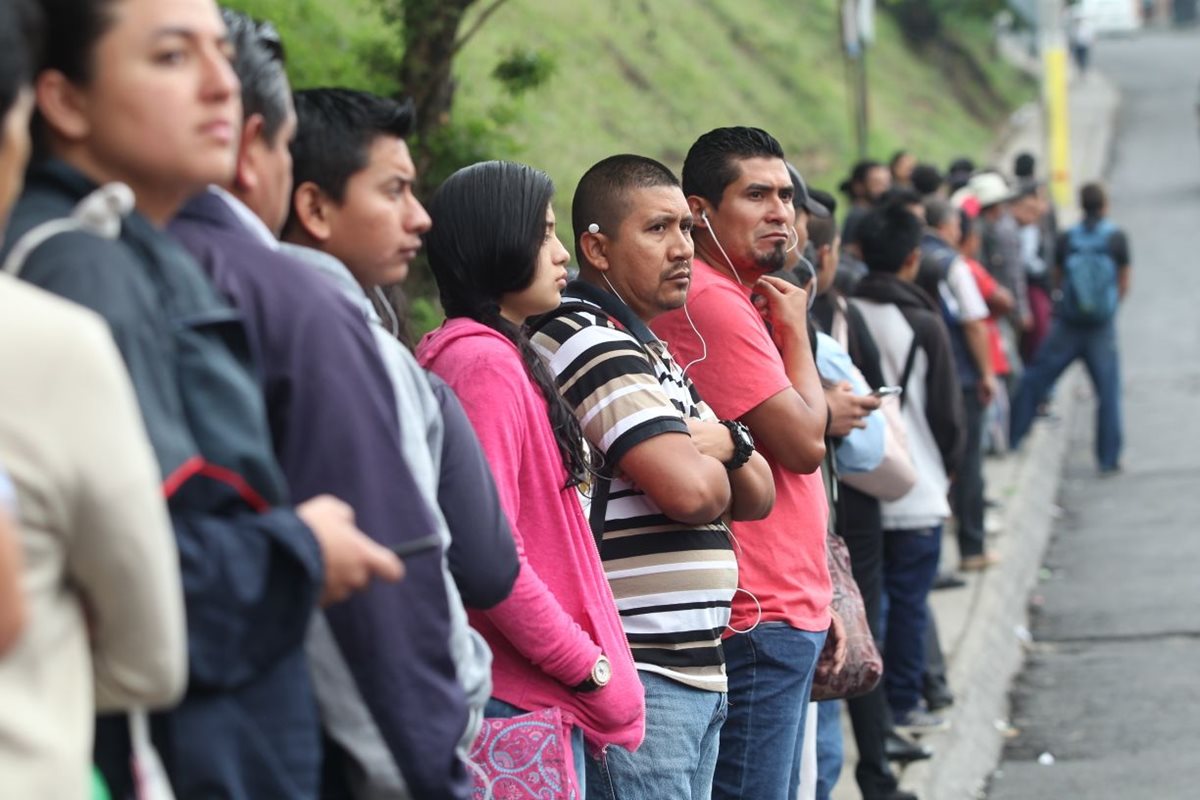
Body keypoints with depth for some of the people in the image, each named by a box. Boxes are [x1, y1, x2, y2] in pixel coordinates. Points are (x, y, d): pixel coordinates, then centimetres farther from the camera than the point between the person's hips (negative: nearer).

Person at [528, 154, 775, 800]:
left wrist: (725, 444, -3)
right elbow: (689, 491, -22)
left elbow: (756, 496, 19)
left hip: (697, 670, 10)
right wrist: (709, 460, 1)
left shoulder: (651, 351, 21)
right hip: (635, 676, -10)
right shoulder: (588, 339, -12)